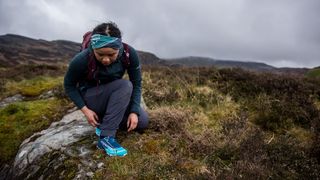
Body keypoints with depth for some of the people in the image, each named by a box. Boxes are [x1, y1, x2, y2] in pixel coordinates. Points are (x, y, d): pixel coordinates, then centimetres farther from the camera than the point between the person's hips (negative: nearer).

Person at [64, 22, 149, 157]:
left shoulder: (129, 54, -23)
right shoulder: (82, 60, -29)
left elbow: (137, 84, -13)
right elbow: (69, 85, -11)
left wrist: (134, 111, -23)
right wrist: (85, 110, -21)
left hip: (115, 97, 4)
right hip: (90, 98, -4)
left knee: (142, 122, -9)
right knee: (125, 85, -32)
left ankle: (105, 120, 11)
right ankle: (106, 137, -28)